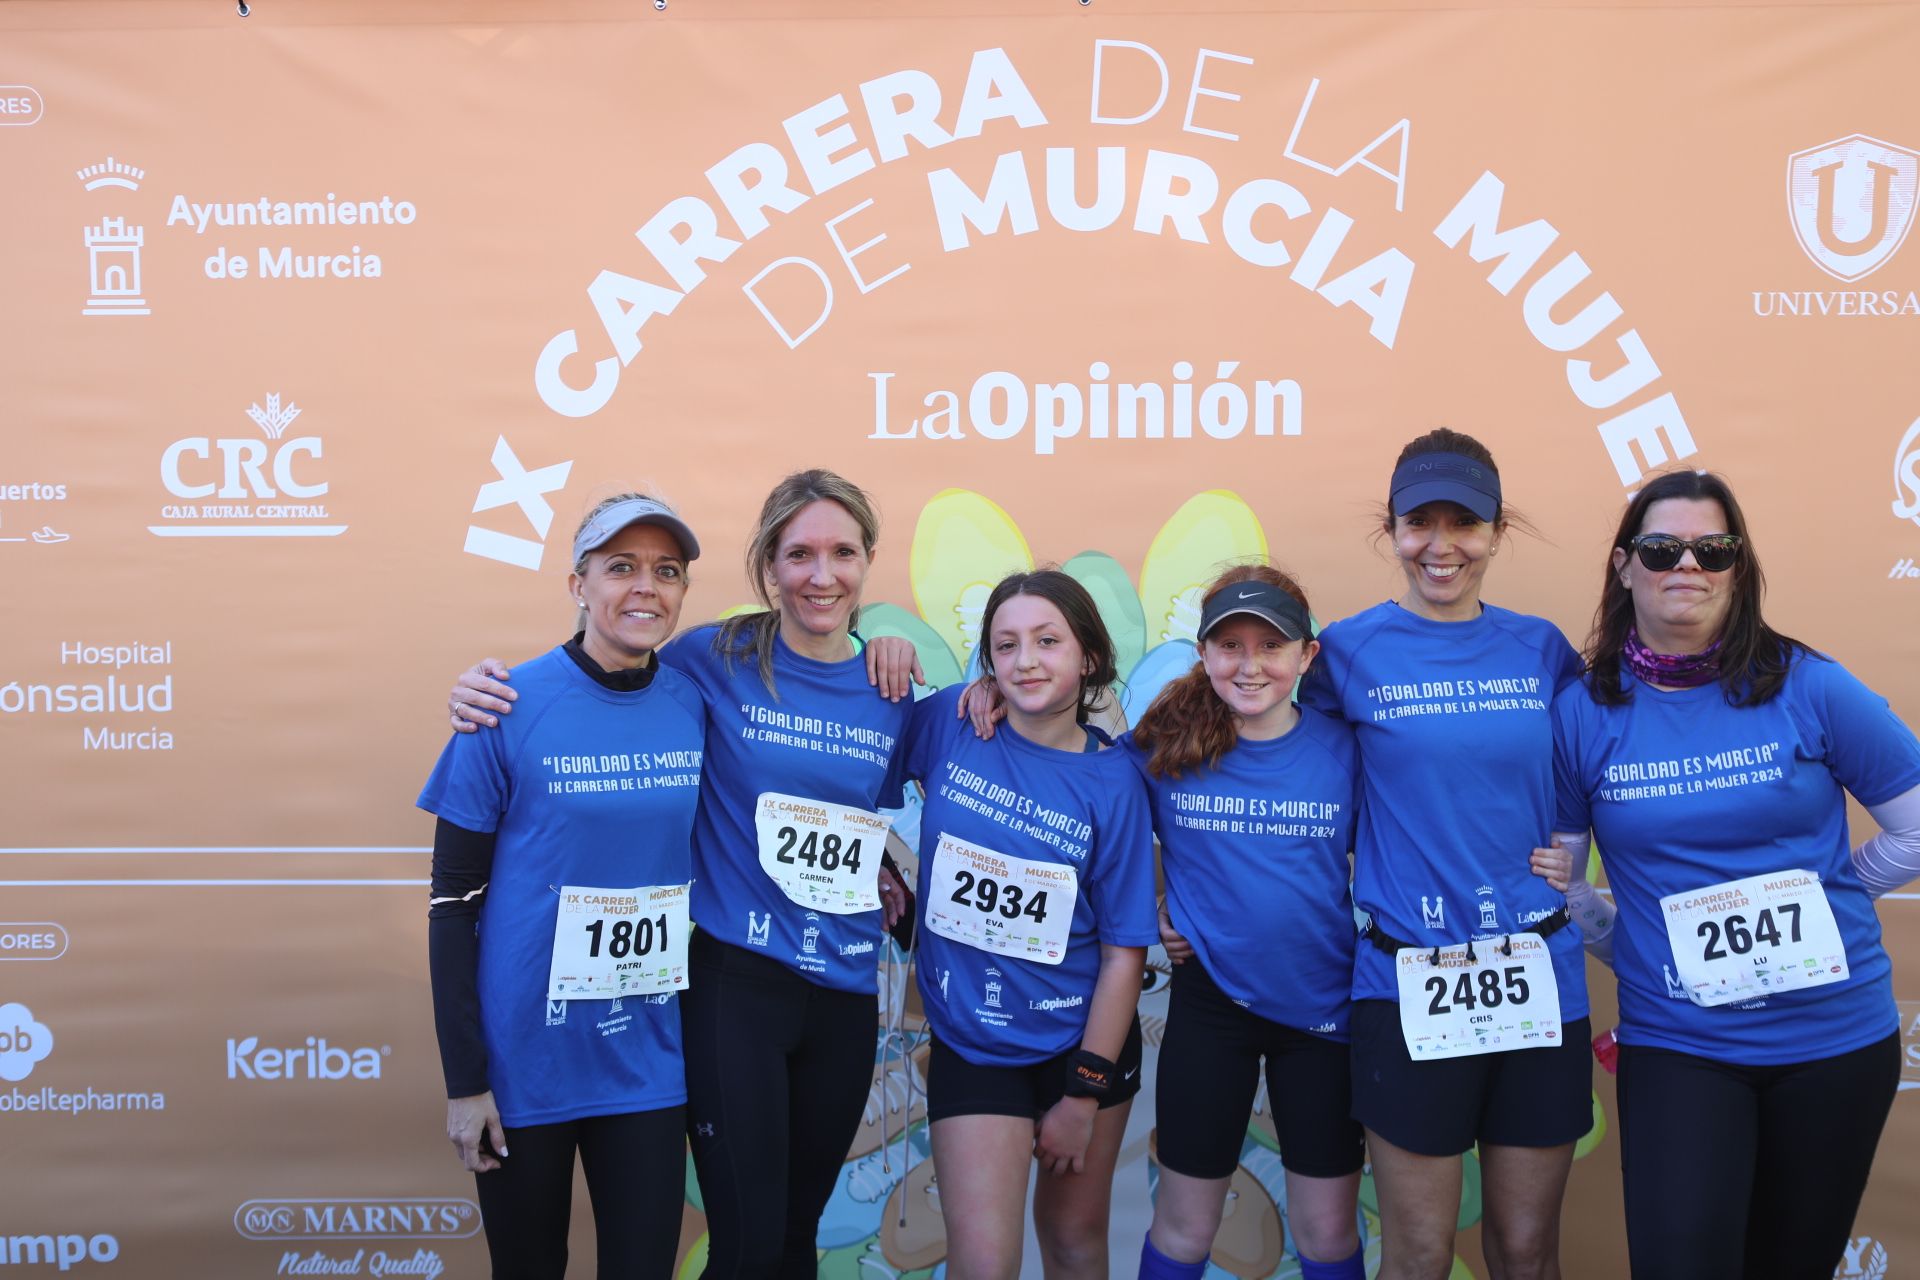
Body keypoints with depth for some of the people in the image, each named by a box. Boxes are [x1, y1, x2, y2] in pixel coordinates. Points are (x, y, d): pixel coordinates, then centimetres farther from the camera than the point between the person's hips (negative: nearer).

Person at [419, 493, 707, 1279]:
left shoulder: (696, 706, -2)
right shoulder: (508, 710, -12)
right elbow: (453, 902, -8)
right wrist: (463, 1078, -9)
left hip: (650, 1061, 3)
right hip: (525, 1059, -2)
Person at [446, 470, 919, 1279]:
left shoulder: (890, 691, 4)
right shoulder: (714, 662, -8)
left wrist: (888, 878, 0)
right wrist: (494, 689, -15)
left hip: (845, 996, 4)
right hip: (735, 982, -4)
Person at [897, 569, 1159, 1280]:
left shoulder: (1113, 781, -10)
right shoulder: (948, 723, -8)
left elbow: (1124, 952, -8)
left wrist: (1085, 1094, -8)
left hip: (1084, 1039, 1)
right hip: (972, 1044, 0)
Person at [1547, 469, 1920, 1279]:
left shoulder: (1807, 687, -6)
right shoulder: (1583, 711, -4)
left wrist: (1816, 904, 1)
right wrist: (1630, 942, -4)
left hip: (1837, 1036, 1)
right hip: (1675, 1043, -1)